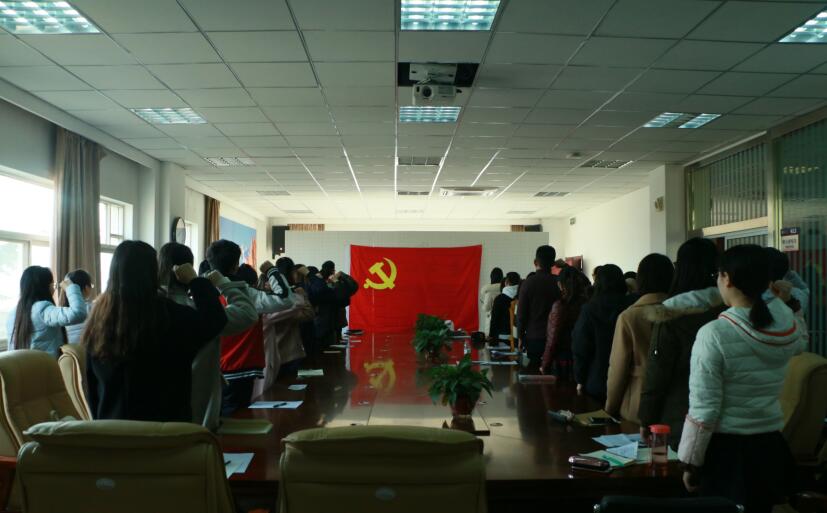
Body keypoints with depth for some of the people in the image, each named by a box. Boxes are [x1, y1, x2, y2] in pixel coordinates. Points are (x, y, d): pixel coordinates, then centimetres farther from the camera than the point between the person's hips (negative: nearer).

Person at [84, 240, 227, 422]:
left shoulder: (100, 314, -3)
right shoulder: (167, 314, -19)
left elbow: (91, 382, 6)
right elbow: (216, 320, -9)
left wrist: (99, 417, 19)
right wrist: (194, 280, 1)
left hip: (111, 422, 5)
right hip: (163, 423, -5)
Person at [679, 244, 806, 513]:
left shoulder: (714, 334, -21)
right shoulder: (786, 324, -5)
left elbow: (703, 409, -18)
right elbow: (801, 341, 24)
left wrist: (691, 463, -7)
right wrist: (783, 301, 18)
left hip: (726, 450, -5)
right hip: (770, 447, 5)